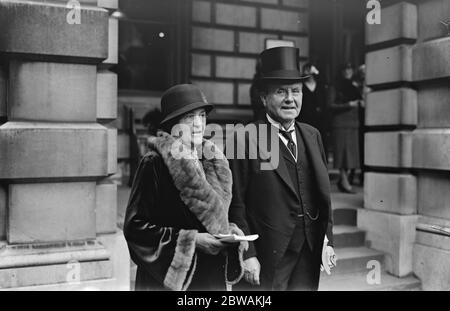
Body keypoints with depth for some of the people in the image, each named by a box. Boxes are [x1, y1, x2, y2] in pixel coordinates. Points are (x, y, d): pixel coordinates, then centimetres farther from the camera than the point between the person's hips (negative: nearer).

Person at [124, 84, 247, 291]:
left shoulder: (213, 162, 7)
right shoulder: (154, 163, -12)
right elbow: (135, 226, -15)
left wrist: (230, 231, -4)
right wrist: (192, 240, -17)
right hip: (168, 279, -5)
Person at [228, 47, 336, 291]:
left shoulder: (312, 136, 8)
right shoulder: (245, 139, -11)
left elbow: (324, 195, 11)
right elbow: (236, 204, -11)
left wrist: (328, 240, 7)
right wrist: (247, 255, -13)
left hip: (310, 253, 5)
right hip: (267, 256, -5)